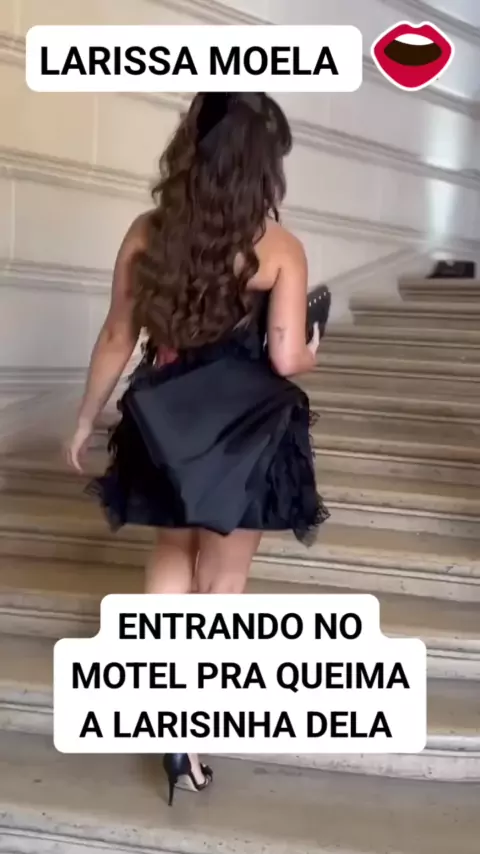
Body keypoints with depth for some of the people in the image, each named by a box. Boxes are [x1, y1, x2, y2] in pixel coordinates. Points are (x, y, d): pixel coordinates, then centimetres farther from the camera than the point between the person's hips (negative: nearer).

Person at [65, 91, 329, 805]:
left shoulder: (146, 234, -2)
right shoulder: (279, 249, -10)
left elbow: (117, 340, 3)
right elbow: (286, 360, -13)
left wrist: (86, 421, 14)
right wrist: (313, 352, 11)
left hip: (167, 429, 3)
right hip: (244, 437, -3)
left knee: (174, 552, 26)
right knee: (221, 585, 11)